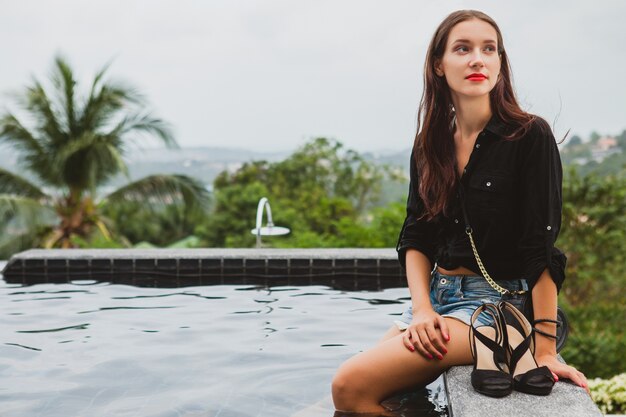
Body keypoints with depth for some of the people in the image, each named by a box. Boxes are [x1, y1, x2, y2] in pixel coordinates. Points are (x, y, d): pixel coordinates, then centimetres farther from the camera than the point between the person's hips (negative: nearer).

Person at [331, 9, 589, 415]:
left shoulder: (530, 135, -10)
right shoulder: (430, 146, 8)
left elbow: (542, 248, -15)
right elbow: (415, 237, 7)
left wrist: (544, 351, -19)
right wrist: (422, 309, -10)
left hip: (495, 303, -6)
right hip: (436, 295, 6)